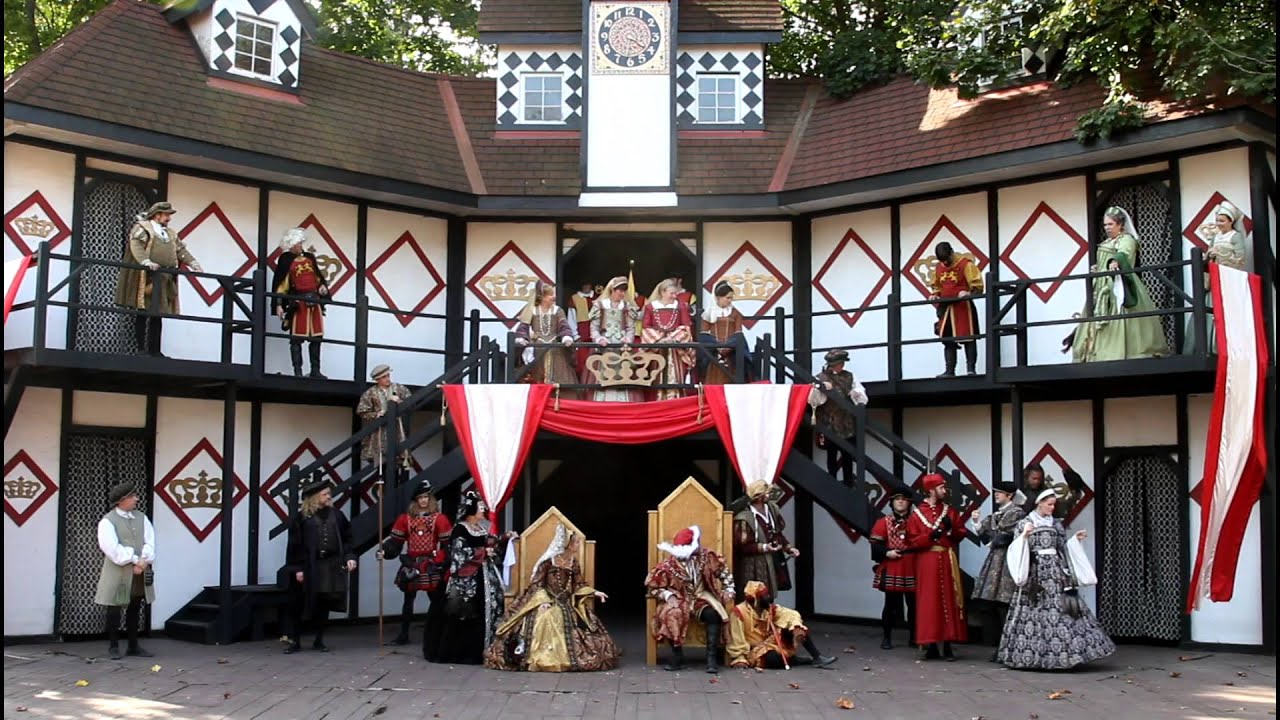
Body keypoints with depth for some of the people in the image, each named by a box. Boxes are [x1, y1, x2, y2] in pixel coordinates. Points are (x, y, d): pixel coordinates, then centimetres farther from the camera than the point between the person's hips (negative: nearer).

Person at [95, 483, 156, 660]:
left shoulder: (141, 519, 12)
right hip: (117, 572, -5)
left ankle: (133, 646, 20)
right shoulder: (108, 521, -5)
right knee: (114, 610, 2)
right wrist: (135, 560, -18)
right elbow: (112, 547, -17)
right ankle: (113, 647, 12)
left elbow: (150, 543, 4)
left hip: (140, 573, 5)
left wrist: (144, 561, -13)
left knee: (134, 610, 11)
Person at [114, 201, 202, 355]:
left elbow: (181, 250, 16)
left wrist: (193, 263, -1)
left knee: (157, 316, 6)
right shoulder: (141, 228, 1)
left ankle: (154, 350, 8)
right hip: (146, 278, -6)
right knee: (142, 315, -5)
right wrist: (146, 262, -31)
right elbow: (136, 246, -15)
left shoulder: (170, 233, 24)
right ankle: (140, 349, -4)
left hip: (164, 282, 6)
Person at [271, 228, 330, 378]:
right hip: (298, 302, -5)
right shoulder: (286, 261, -3)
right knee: (297, 338, -4)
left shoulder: (309, 257, 12)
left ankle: (315, 370, 14)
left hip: (315, 300, 6)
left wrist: (323, 286, 3)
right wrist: (279, 305, -11)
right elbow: (281, 284, -5)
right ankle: (297, 371, -2)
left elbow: (318, 275, 24)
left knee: (316, 338, 7)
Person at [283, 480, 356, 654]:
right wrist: (297, 568, -8)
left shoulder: (336, 514, 7)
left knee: (324, 604, 8)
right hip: (309, 566, -3)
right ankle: (295, 641, 13)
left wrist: (349, 557, -2)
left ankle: (319, 640, 19)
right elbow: (295, 544, -4)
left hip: (331, 566, 3)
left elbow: (346, 538, 11)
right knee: (302, 605, 2)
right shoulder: (302, 517, -5)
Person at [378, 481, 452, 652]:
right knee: (408, 599, 10)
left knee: (437, 600, -3)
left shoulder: (439, 518, -2)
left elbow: (447, 543, -6)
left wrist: (443, 562, -17)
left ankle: (434, 636, 5)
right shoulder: (406, 518, 6)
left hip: (431, 565, -2)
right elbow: (396, 540, 3)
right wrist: (384, 551, -14)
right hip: (411, 564, 2)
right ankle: (403, 635, 18)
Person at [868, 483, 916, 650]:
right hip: (891, 570, -1)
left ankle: (914, 637, 17)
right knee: (891, 605, 1)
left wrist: (917, 548, -11)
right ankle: (886, 637, 9)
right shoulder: (883, 522, 4)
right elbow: (875, 545, -1)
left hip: (912, 570, 2)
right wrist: (887, 553, -16)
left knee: (913, 604, 6)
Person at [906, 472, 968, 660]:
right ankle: (929, 644, 3)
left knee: (948, 602, 2)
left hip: (947, 562, 3)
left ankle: (947, 645, 7)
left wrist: (951, 528, -8)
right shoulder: (917, 514, 1)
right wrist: (930, 536, -16)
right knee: (928, 603, -2)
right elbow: (912, 541, -3)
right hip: (927, 563, -3)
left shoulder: (950, 510, 10)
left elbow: (961, 534, 11)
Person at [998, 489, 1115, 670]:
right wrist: (1024, 536, -17)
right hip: (1035, 571, -3)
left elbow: (1062, 548, 17)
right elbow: (1016, 549, -2)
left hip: (1055, 570, 3)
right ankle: (1032, 654, 0)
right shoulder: (1024, 523, 3)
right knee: (1036, 611, -6)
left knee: (1061, 609, -6)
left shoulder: (1057, 524, 13)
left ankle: (1060, 653, -5)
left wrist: (1075, 540, 5)